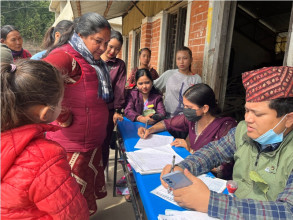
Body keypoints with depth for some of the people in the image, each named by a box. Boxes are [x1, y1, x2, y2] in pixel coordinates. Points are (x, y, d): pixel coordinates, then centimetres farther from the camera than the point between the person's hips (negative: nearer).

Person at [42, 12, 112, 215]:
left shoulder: (91, 60, 7)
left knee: (89, 193, 27)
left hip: (92, 142, 9)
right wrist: (63, 117, -29)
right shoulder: (67, 56, -23)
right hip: (73, 147, -9)